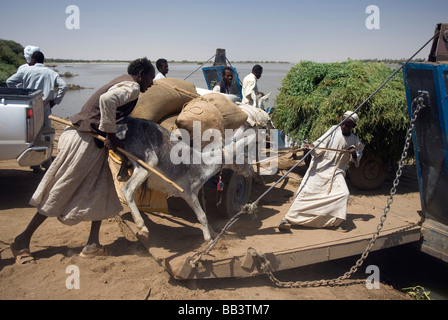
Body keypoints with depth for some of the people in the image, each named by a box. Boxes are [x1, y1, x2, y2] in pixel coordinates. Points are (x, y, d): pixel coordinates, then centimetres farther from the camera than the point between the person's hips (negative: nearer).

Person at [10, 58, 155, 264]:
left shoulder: (121, 83, 18)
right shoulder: (132, 87, -11)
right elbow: (107, 100, -30)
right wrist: (110, 134, -24)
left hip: (94, 144, 10)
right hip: (83, 140, -10)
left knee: (101, 191, 9)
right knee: (60, 193, -1)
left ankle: (92, 245, 12)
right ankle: (22, 241, 12)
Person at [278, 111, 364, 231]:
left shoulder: (355, 141, 8)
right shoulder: (334, 130, -1)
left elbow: (358, 156, 24)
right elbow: (321, 144, -9)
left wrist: (354, 154, 0)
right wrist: (312, 147, -29)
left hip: (336, 171, 3)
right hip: (320, 166, -2)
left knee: (343, 193, -16)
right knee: (306, 190, -11)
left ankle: (332, 220, 7)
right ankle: (289, 218, -5)